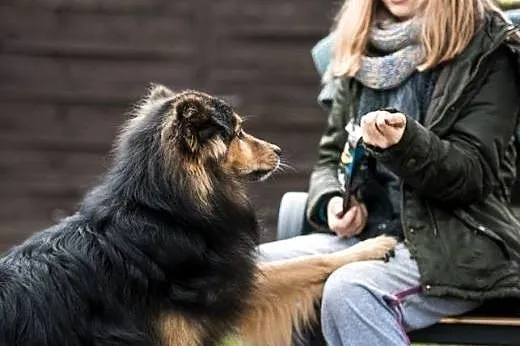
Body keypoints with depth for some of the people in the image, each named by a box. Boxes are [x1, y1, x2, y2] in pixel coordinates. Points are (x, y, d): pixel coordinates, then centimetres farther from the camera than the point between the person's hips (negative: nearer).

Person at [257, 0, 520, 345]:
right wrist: (332, 202, -3)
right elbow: (332, 157, 20)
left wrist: (404, 143, -29)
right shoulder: (363, 51, 14)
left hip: (458, 244, -6)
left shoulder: (487, 50, -3)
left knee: (349, 290, -33)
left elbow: (474, 175, -10)